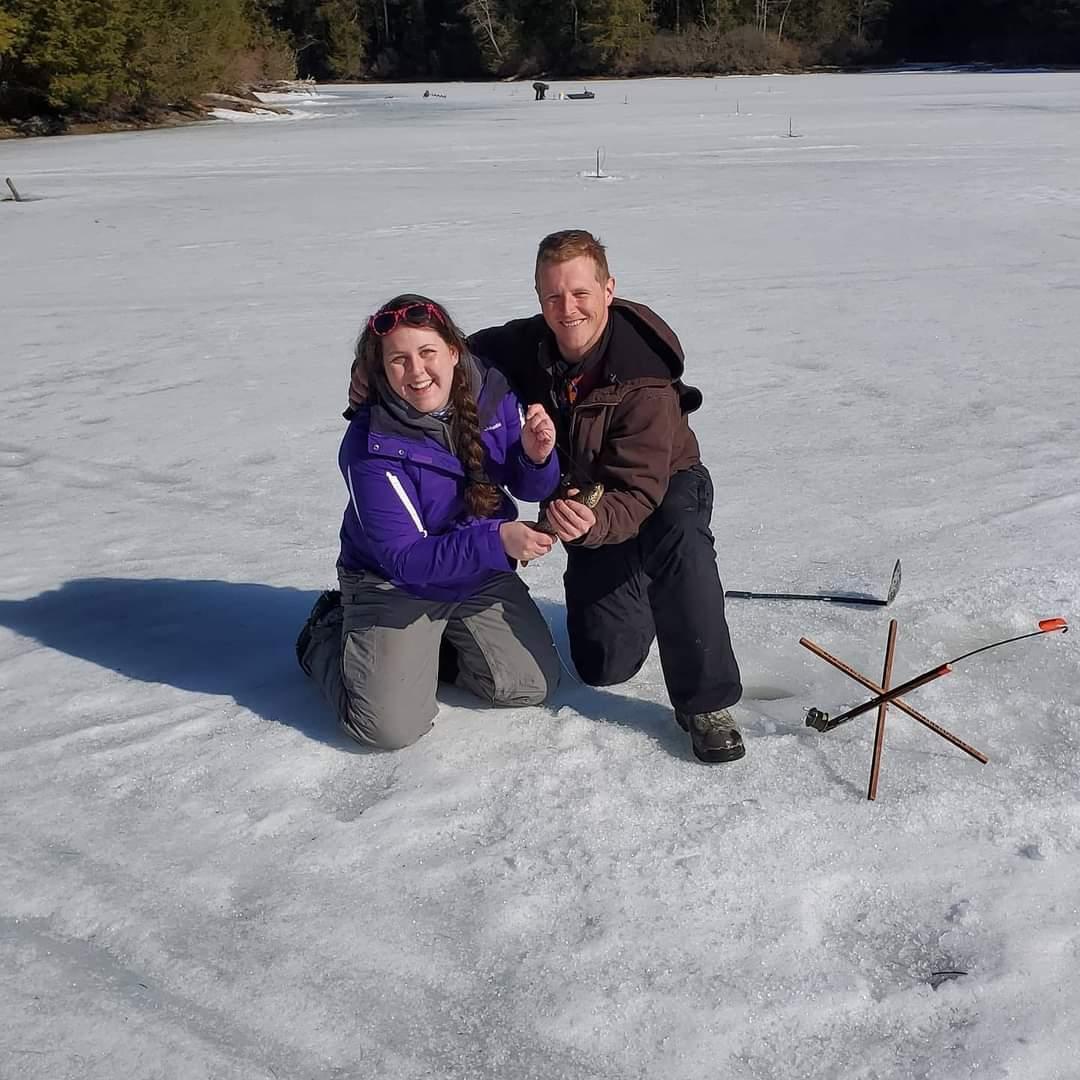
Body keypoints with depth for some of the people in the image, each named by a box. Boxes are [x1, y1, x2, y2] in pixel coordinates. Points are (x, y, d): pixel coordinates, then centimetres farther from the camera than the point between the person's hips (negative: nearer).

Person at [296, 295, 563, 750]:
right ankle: (328, 633, 16)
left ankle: (440, 641, 23)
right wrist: (497, 540, -41)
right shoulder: (370, 445, -26)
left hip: (482, 578, 5)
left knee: (533, 686, -1)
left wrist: (536, 457, -25)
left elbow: (530, 489, -1)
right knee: (391, 726, -12)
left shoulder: (491, 394, -13)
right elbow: (405, 558, -28)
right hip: (396, 586, -4)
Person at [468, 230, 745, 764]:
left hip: (666, 486, -4)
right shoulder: (524, 346, -16)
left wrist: (593, 524, -57)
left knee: (680, 539, -43)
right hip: (587, 500, 4)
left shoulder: (645, 378, -31)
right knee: (605, 666, 0)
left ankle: (705, 703, -27)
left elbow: (638, 491, -35)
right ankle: (636, 593, 35)